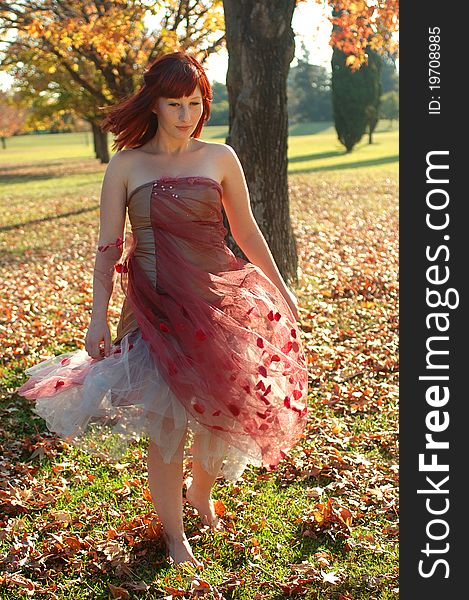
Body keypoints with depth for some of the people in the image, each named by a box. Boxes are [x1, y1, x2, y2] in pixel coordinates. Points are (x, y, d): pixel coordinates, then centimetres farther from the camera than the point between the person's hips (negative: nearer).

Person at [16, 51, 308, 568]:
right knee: (165, 418, -1)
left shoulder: (220, 158, 3)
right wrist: (99, 316, -5)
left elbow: (246, 231, 10)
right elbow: (108, 245, 0)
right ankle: (173, 533, 16)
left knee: (221, 408, 10)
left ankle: (200, 492, 40)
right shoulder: (126, 165, -1)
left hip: (219, 299, 2)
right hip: (155, 305, -2)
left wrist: (280, 288, 13)